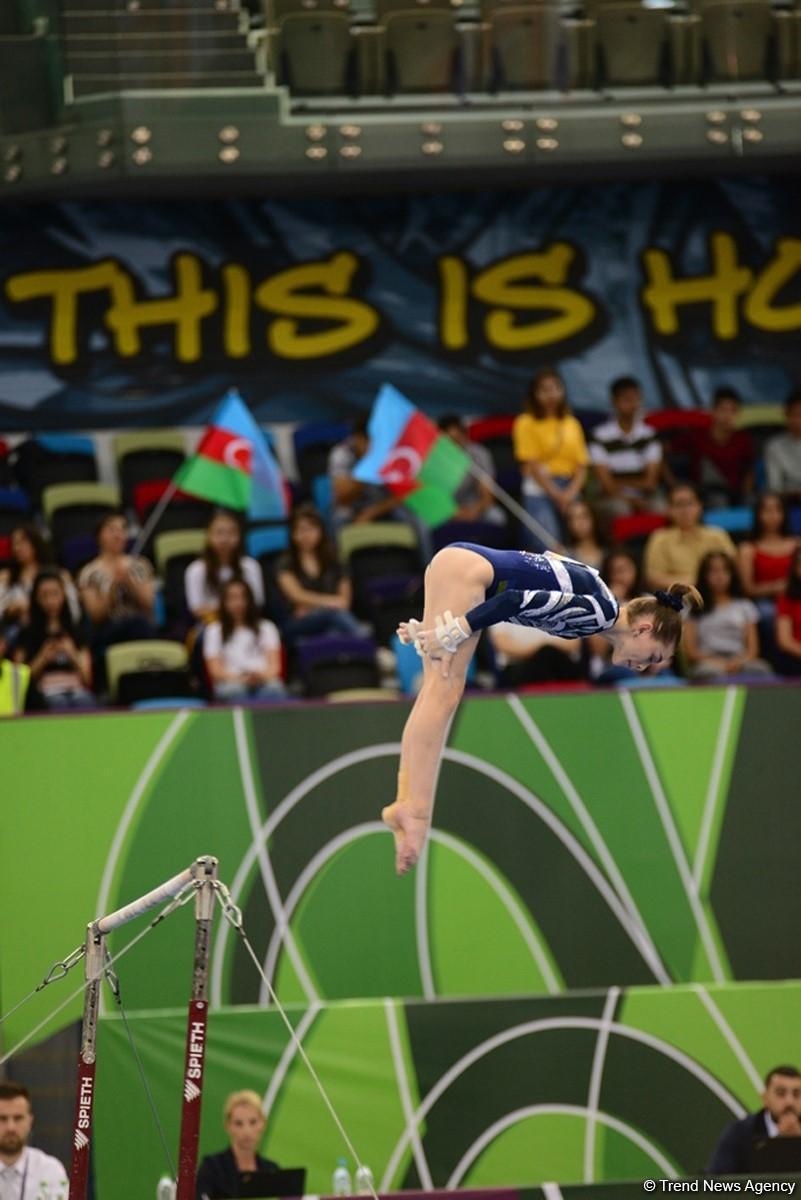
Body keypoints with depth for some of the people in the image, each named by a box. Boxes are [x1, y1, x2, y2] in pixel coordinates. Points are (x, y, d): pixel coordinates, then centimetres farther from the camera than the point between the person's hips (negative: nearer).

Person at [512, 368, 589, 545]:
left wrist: (571, 493, -8)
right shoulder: (527, 423, 1)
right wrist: (557, 495, -11)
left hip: (569, 489, 4)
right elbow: (531, 465, -6)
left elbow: (582, 466, 9)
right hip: (540, 490, -4)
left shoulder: (572, 424, 14)